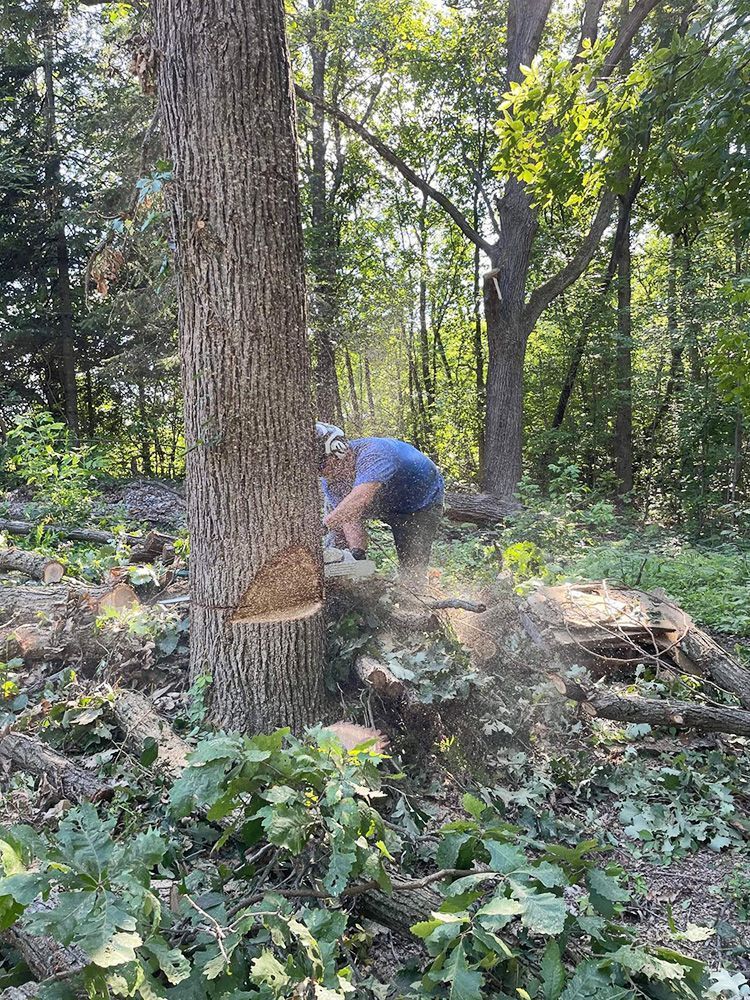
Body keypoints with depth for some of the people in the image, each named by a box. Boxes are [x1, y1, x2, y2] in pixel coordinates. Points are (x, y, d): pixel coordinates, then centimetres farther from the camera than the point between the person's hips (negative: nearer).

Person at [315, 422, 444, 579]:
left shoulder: (374, 453, -41)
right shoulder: (329, 479, -18)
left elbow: (360, 498, -55)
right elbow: (351, 520, -19)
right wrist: (357, 553, -36)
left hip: (423, 503, -6)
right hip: (386, 507, 6)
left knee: (412, 568, -13)